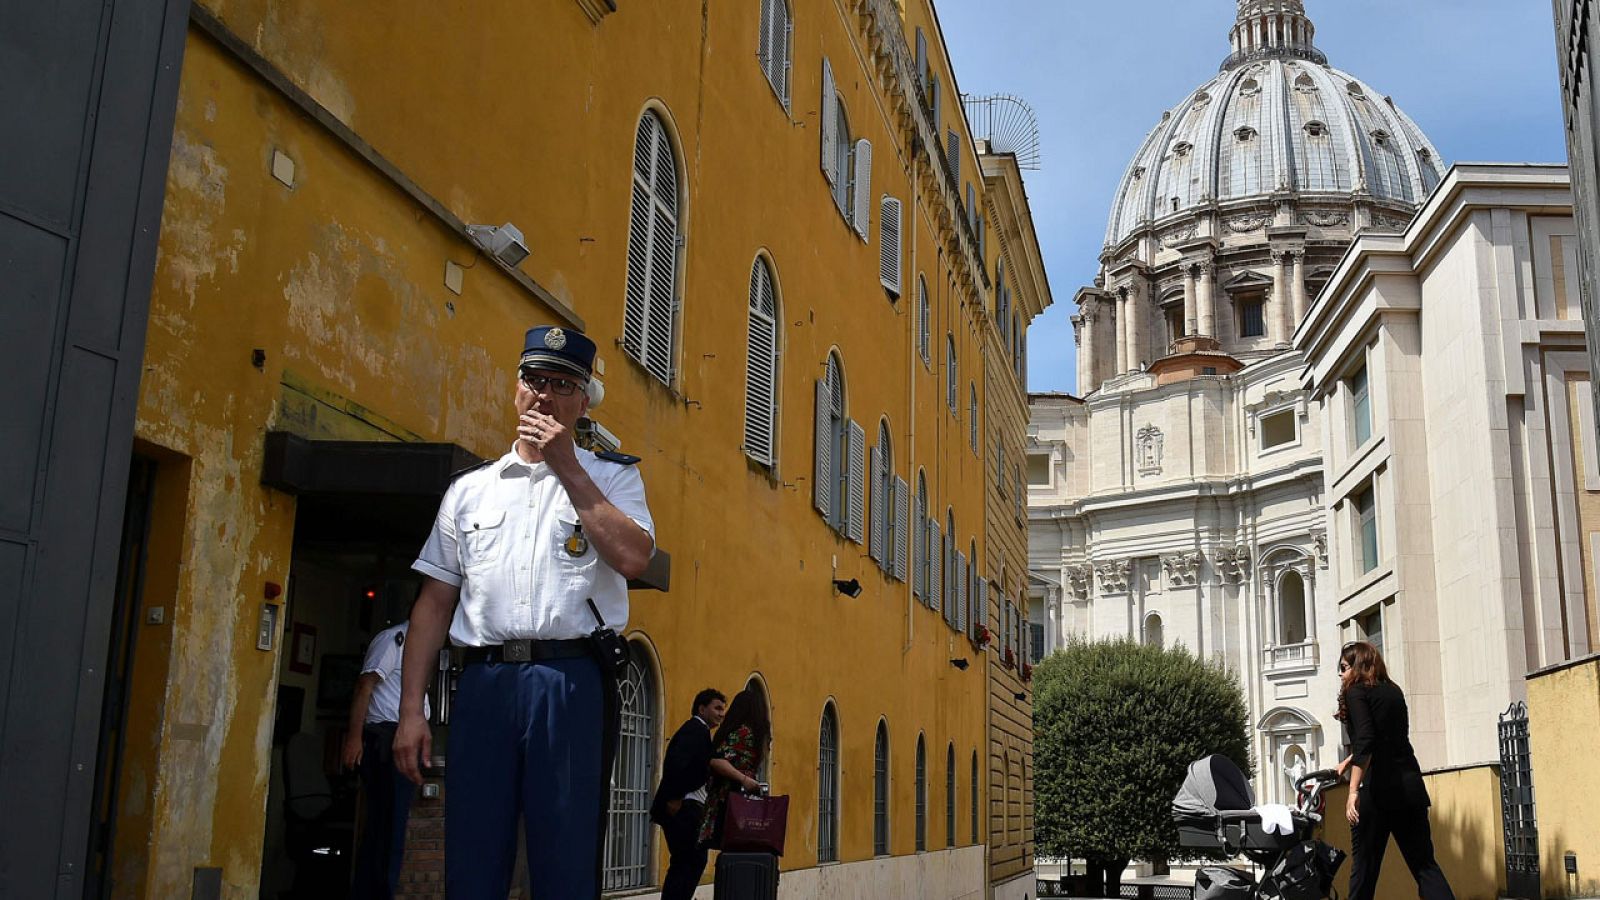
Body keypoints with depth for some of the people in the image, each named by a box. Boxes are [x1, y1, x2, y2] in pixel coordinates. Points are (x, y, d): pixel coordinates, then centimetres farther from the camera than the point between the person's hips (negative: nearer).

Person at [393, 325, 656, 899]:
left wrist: (566, 467, -5)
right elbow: (435, 601, 16)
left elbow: (632, 557, -10)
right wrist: (411, 710, 8)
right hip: (484, 681, 3)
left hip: (571, 681, -2)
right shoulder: (469, 489, 19)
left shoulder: (610, 476, 11)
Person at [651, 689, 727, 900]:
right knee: (693, 861, -10)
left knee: (684, 864, 12)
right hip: (684, 808, -10)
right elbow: (677, 763, -22)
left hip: (686, 810, 10)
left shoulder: (696, 730, 21)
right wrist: (674, 799, -20)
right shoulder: (696, 730, -9)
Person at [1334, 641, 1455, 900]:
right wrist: (1348, 761, 42)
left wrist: (1353, 791, -21)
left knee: (1365, 864, 2)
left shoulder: (1356, 692, -3)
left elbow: (1365, 743, -17)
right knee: (1424, 864, 5)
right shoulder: (1393, 691, 18)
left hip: (1377, 789, -6)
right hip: (1410, 784, 6)